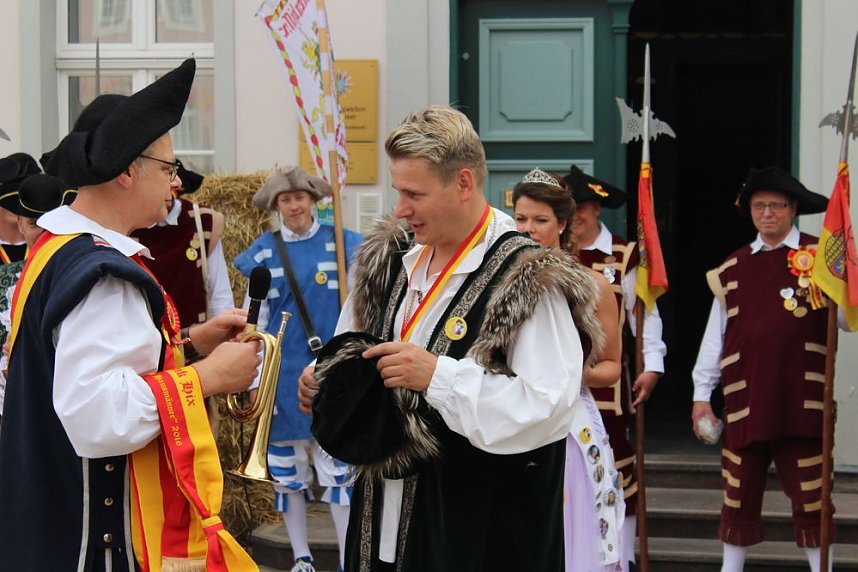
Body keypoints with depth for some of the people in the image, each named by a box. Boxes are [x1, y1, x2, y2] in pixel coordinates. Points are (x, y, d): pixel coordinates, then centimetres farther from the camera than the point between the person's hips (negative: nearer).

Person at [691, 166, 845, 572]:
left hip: (801, 399, -2)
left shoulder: (819, 257, 3)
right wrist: (702, 394, 9)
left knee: (810, 494, 3)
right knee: (739, 493, 9)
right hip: (744, 398, 3)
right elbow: (715, 335, 12)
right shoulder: (733, 269, 11)